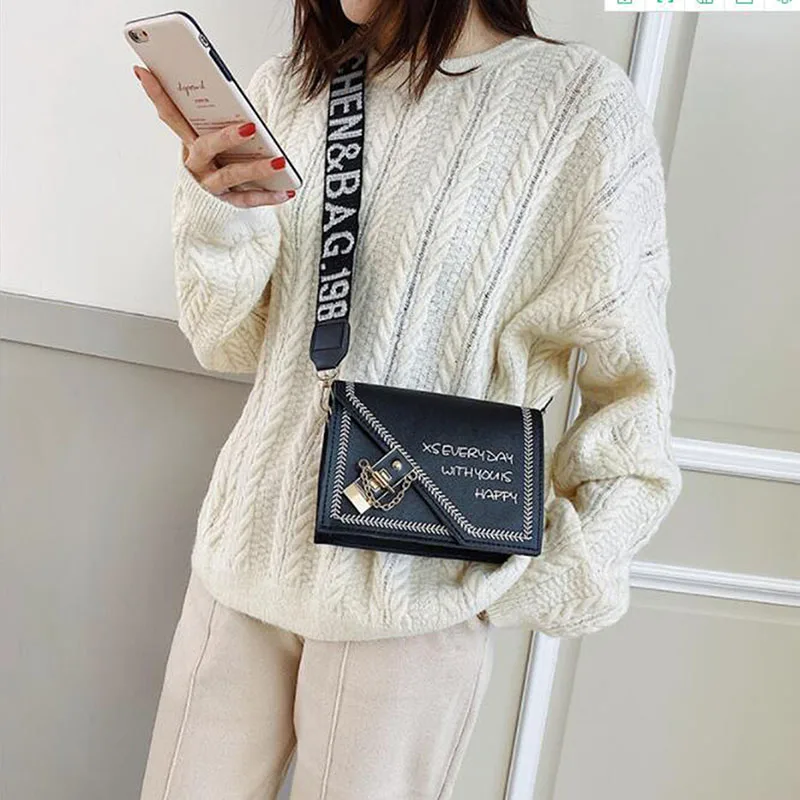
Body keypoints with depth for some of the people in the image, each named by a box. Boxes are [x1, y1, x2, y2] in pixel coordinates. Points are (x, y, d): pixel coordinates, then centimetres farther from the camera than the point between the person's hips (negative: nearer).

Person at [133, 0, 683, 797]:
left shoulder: (581, 103, -6)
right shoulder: (285, 89, 7)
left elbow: (630, 391, -3)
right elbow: (234, 349, 6)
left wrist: (561, 576, -11)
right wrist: (219, 218, -12)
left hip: (417, 592, -4)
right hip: (251, 550, 5)